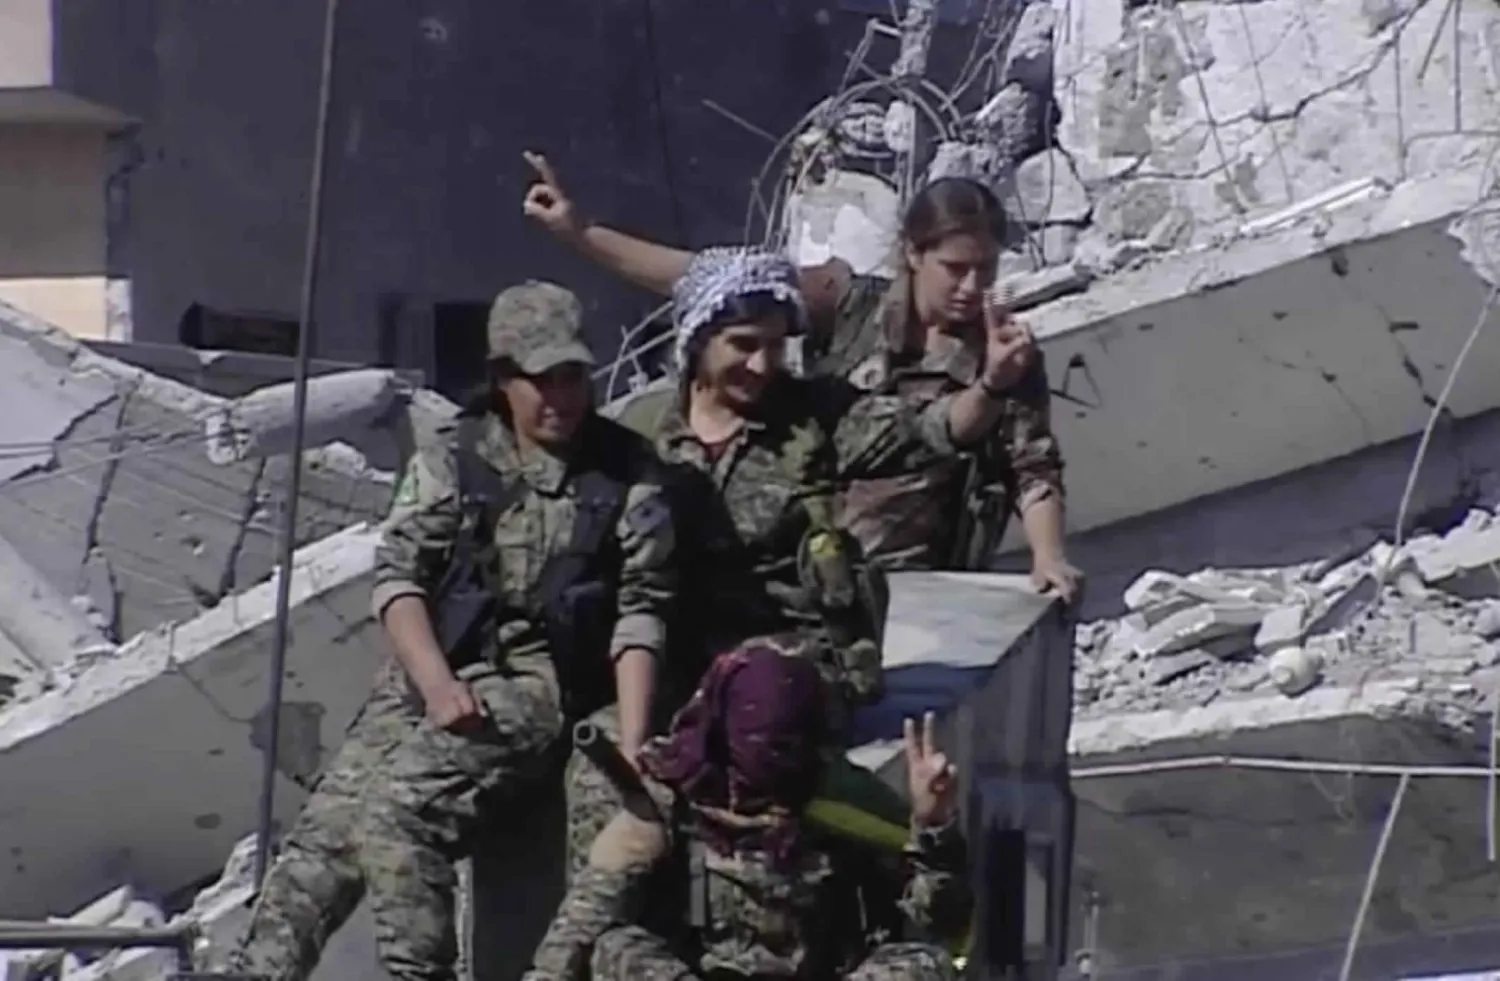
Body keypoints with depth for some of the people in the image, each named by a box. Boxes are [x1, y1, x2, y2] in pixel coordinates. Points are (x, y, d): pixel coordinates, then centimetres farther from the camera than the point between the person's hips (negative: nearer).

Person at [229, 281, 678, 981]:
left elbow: (640, 608, -1)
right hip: (427, 672, 3)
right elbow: (398, 575, 0)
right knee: (325, 832, -14)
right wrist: (437, 684, -16)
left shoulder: (626, 471, 4)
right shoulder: (451, 458, 7)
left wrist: (632, 743, -11)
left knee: (397, 814, -28)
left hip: (533, 682, -3)